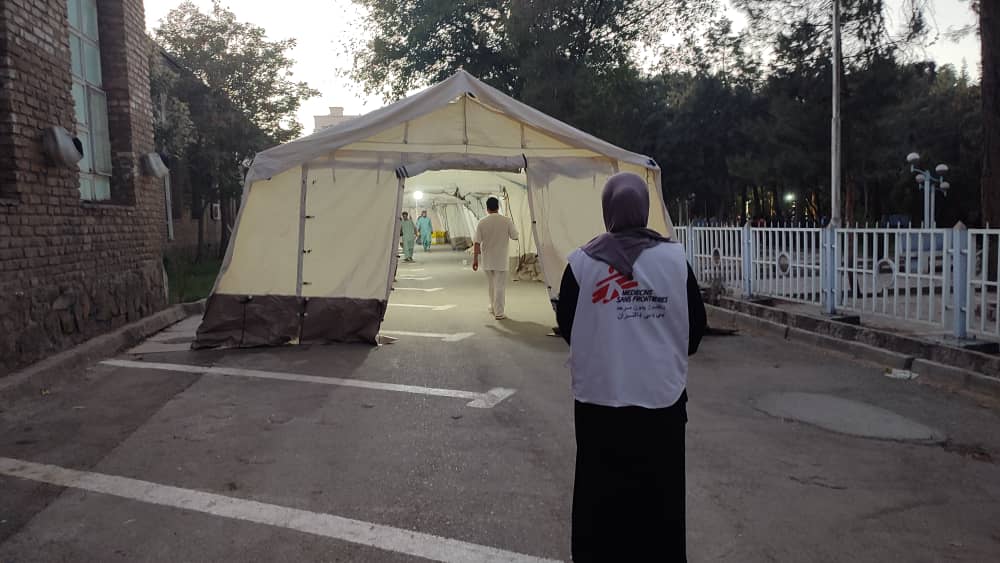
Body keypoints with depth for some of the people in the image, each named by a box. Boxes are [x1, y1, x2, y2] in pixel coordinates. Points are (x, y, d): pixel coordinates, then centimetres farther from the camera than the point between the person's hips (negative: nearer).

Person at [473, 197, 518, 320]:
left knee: (492, 284, 20)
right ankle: (498, 313, -1)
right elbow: (515, 237, -1)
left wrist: (475, 259, 0)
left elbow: (477, 242, -7)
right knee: (500, 286, 2)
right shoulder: (506, 221, -10)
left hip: (487, 260, 2)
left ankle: (493, 307, 33)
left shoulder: (482, 222, -6)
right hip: (501, 260, -2)